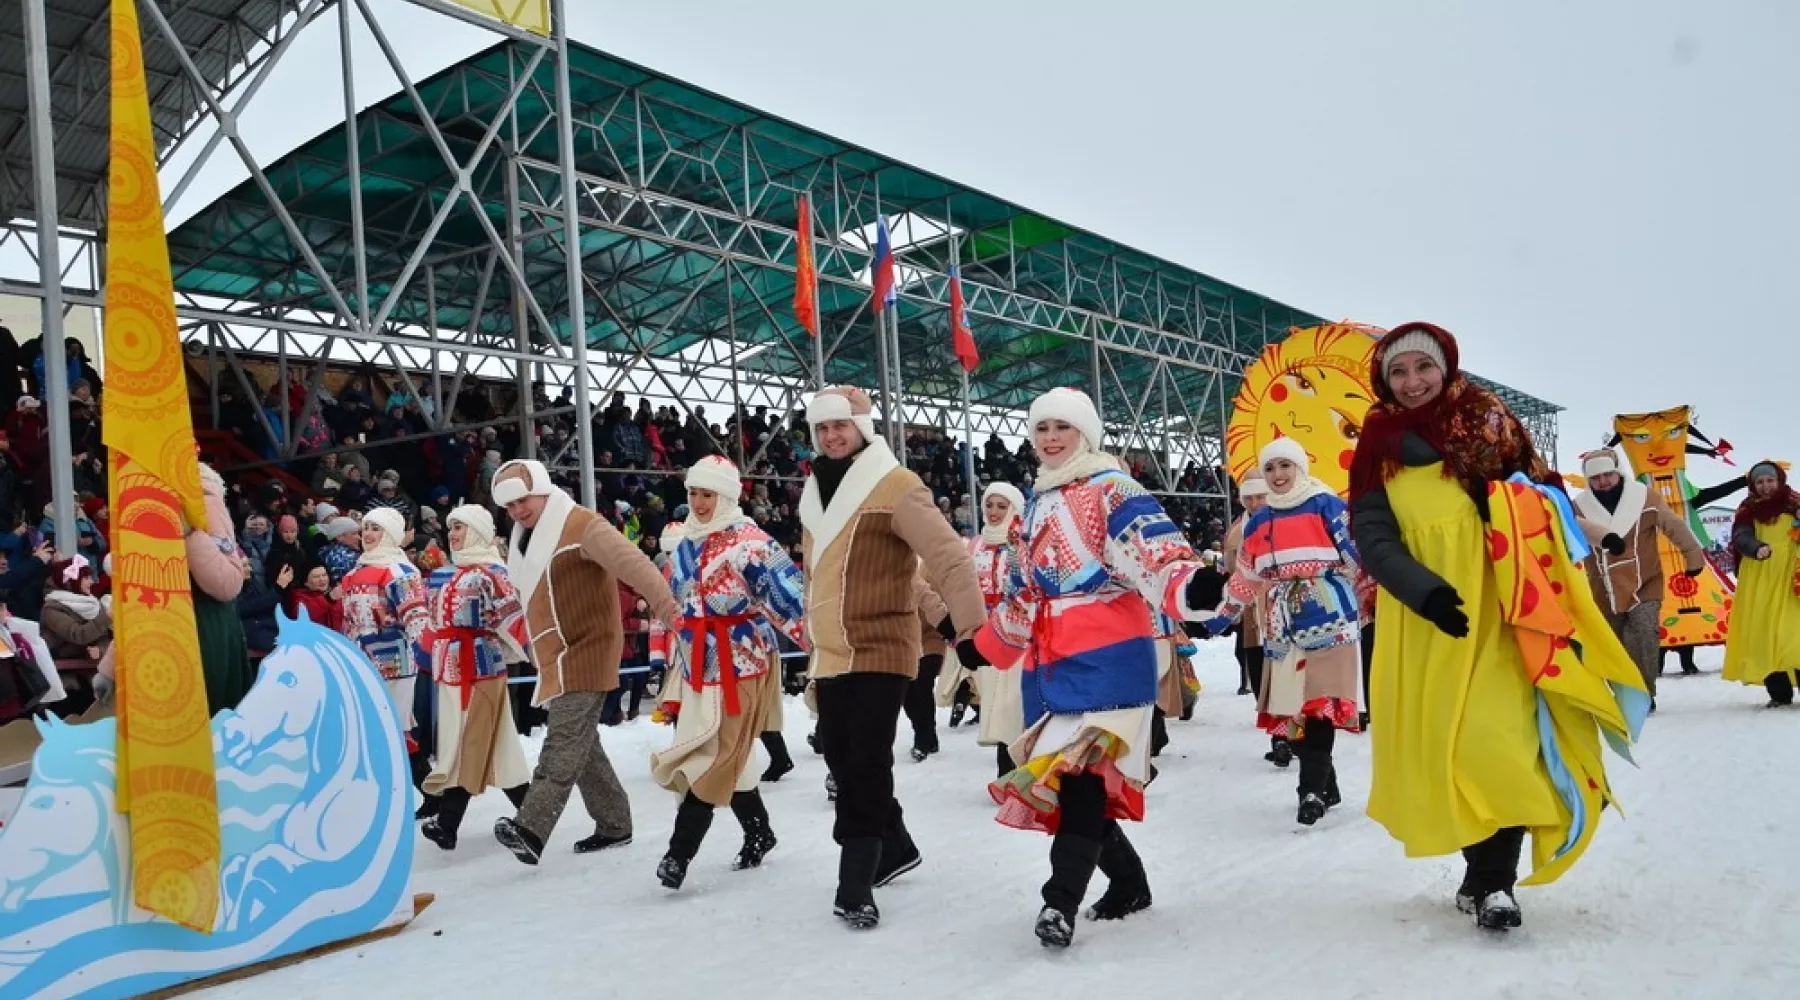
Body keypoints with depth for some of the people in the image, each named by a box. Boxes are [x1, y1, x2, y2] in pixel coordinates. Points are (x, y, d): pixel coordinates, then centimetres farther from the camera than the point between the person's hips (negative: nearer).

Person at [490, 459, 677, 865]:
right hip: (557, 657, 10)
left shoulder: (581, 525, -15)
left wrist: (662, 600, -43)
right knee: (580, 742, 13)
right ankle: (614, 824, 22)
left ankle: (530, 830, -21)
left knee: (564, 742, -15)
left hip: (587, 650, -10)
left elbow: (628, 560, -29)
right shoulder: (525, 539, 14)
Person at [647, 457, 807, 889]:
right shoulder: (681, 541, 10)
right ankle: (759, 833, 32)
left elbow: (788, 592, -20)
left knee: (712, 757, -5)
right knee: (726, 756, 14)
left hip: (740, 663, -8)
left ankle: (679, 852, 1)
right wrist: (662, 652, 22)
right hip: (696, 664, 8)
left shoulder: (749, 541, -14)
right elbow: (668, 597, 21)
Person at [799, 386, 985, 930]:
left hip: (880, 650, -8)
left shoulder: (895, 487, -13)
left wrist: (971, 627, -30)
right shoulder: (816, 492, 12)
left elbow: (947, 556, -21)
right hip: (830, 655, 8)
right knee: (842, 759, 15)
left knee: (866, 766, -9)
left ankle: (855, 883, 1)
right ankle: (895, 846, 35)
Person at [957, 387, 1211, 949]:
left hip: (1107, 655, -8)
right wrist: (985, 645, 32)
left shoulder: (1111, 489, -4)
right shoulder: (1039, 504, 20)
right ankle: (1129, 883, 25)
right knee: (1059, 777, 8)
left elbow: (1153, 553, -19)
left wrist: (1191, 588, -40)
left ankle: (1062, 900, -11)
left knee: (1081, 770, -16)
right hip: (1050, 662, 8)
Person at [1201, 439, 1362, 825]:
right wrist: (1218, 618, 26)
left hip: (1328, 623, -6)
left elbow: (1360, 554, -5)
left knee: (1320, 704, -10)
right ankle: (1325, 787, 21)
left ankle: (1313, 789, -2)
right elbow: (1244, 579, 23)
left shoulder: (1326, 505, -3)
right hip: (1281, 631, 6)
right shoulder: (1257, 523, 15)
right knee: (1290, 708, 7)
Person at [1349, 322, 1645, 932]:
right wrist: (1425, 590, -18)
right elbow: (1371, 538, -1)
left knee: (1496, 741, -12)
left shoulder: (1489, 424, 7)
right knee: (1442, 743, 1)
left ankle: (1490, 879, -2)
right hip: (1426, 620, 1)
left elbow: (1543, 502, 11)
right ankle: (1487, 871, 17)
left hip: (1498, 610, -1)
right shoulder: (1382, 446, 7)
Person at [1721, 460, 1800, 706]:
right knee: (1765, 634, -4)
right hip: (1759, 579, 2)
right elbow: (1741, 538, -3)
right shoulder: (1748, 511, 12)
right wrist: (1757, 548, -25)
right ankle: (1779, 693, 0)